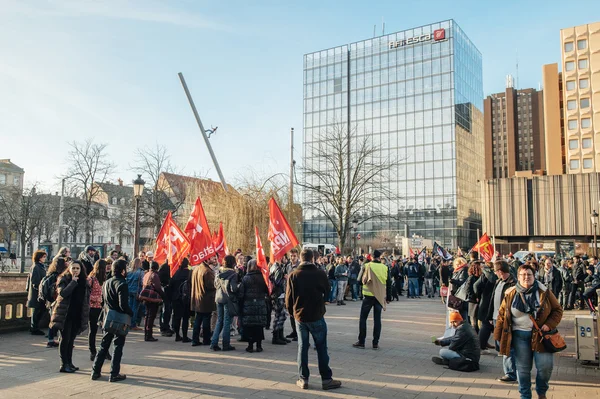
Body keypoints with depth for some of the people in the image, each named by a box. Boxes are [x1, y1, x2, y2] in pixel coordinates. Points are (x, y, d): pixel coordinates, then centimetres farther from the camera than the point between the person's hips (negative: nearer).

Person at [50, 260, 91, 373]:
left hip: (77, 316, 4)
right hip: (65, 315, -4)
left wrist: (85, 315, 6)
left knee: (71, 340, 12)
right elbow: (63, 293, -22)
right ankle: (64, 364, 4)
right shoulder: (63, 280, -4)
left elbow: (87, 299, 11)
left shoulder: (84, 282, 9)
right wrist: (73, 282, -19)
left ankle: (69, 363, 19)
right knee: (65, 339, -1)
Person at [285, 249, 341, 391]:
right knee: (321, 347, 6)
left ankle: (303, 379, 14)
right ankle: (326, 379, 9)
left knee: (302, 347, 11)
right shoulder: (320, 274, -10)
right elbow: (327, 292, 5)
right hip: (316, 316, -2)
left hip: (299, 316, 2)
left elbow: (288, 297, -4)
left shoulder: (293, 275, -7)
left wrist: (291, 311, 12)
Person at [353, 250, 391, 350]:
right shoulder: (385, 268, -1)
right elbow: (388, 284, 5)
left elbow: (363, 280, -6)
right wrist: (388, 297, 12)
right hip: (380, 296, 2)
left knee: (363, 318, 8)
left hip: (369, 295, -2)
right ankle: (375, 343, 8)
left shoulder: (367, 265, -9)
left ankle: (361, 342, 8)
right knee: (377, 319, 8)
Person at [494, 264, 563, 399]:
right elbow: (502, 315, 4)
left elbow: (557, 310, 5)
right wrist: (498, 336, 2)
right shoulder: (511, 294, 0)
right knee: (523, 368, 6)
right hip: (520, 335, 1)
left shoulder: (544, 291, -1)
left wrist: (549, 324, -11)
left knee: (545, 366, -3)